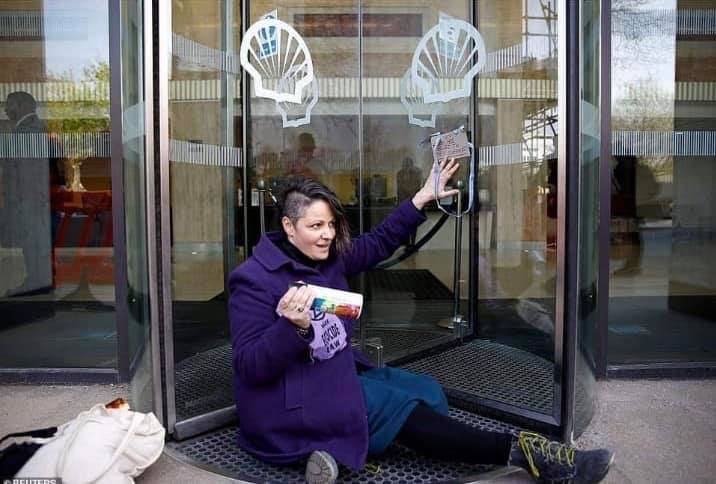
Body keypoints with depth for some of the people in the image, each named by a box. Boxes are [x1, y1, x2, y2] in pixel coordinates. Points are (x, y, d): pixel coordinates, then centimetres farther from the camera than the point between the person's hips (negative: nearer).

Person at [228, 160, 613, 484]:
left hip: (336, 373, 9)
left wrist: (422, 198, 5)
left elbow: (378, 244, 13)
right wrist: (293, 327, -41)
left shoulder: (329, 257, 4)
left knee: (428, 391, 4)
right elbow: (249, 367, -22)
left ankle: (341, 448, -14)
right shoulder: (254, 279, -18)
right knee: (400, 407, -18)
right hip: (289, 403, -9)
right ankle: (520, 451, -14)